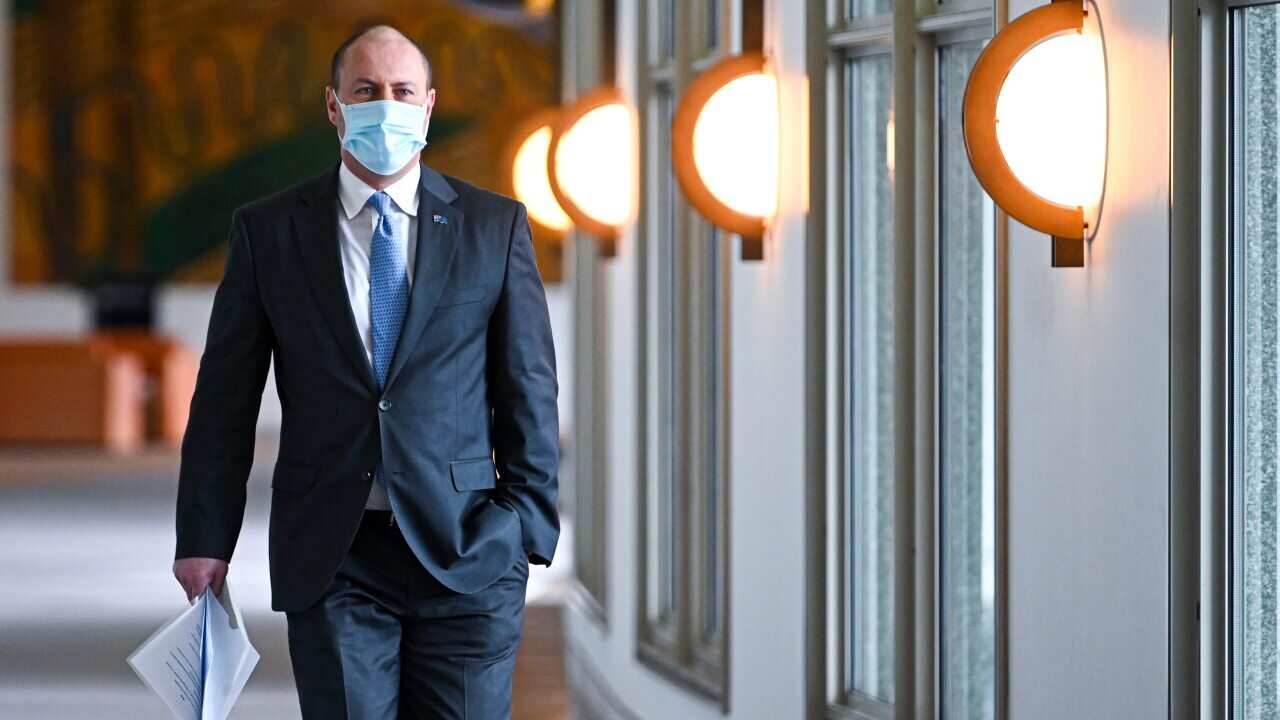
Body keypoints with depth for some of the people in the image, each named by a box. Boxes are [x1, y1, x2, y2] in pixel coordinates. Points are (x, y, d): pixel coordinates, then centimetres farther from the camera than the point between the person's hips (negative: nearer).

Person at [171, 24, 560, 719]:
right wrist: (205, 537, 2)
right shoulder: (266, 230, 6)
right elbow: (225, 396, 6)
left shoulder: (495, 225, 6)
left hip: (468, 551, 0)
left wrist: (530, 523, -1)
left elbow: (529, 386, 6)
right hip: (331, 558, 0)